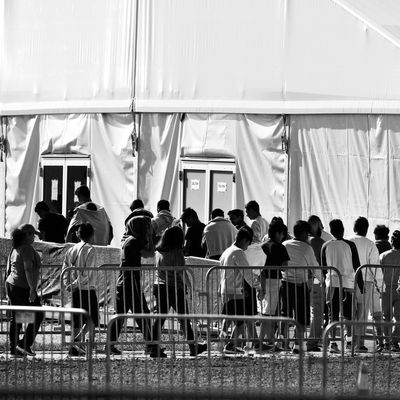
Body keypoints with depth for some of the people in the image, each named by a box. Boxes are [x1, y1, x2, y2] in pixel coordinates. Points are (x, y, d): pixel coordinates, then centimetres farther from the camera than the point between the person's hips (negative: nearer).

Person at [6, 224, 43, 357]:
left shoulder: (14, 249, 13)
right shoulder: (27, 249, -15)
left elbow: (8, 270, 18)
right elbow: (28, 269, -23)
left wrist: (8, 290, 25)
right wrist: (32, 289, -23)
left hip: (11, 286, 9)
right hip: (23, 287, -9)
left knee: (16, 318, 11)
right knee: (37, 316, 0)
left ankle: (13, 348, 12)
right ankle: (25, 344, -5)